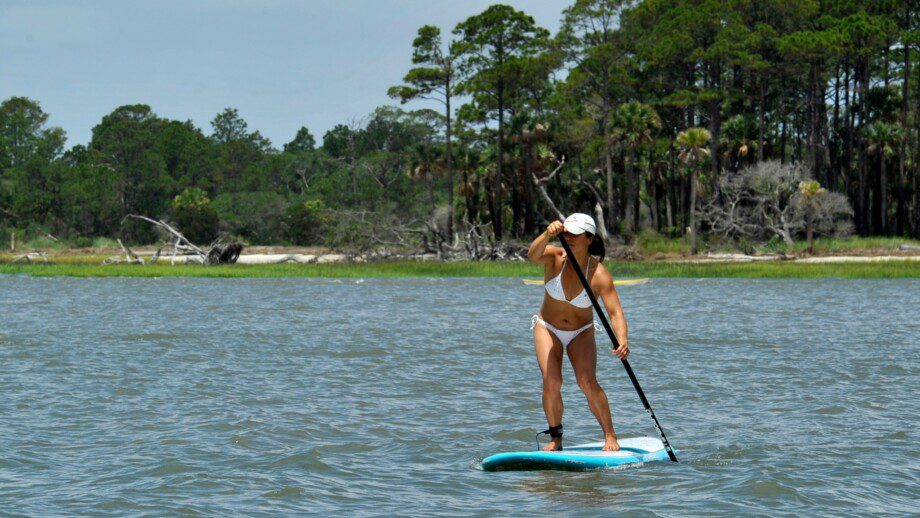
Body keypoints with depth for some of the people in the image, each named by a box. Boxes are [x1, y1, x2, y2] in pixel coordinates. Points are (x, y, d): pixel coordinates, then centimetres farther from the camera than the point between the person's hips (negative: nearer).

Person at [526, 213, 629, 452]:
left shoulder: (599, 275, -23)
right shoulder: (555, 257, -19)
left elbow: (615, 313, -30)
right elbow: (533, 255, -42)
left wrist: (622, 340, -48)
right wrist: (547, 234, -61)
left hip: (581, 332, -1)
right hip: (547, 328, 1)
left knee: (587, 382, -19)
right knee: (551, 381, -18)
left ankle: (610, 436, -3)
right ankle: (555, 438, -2)